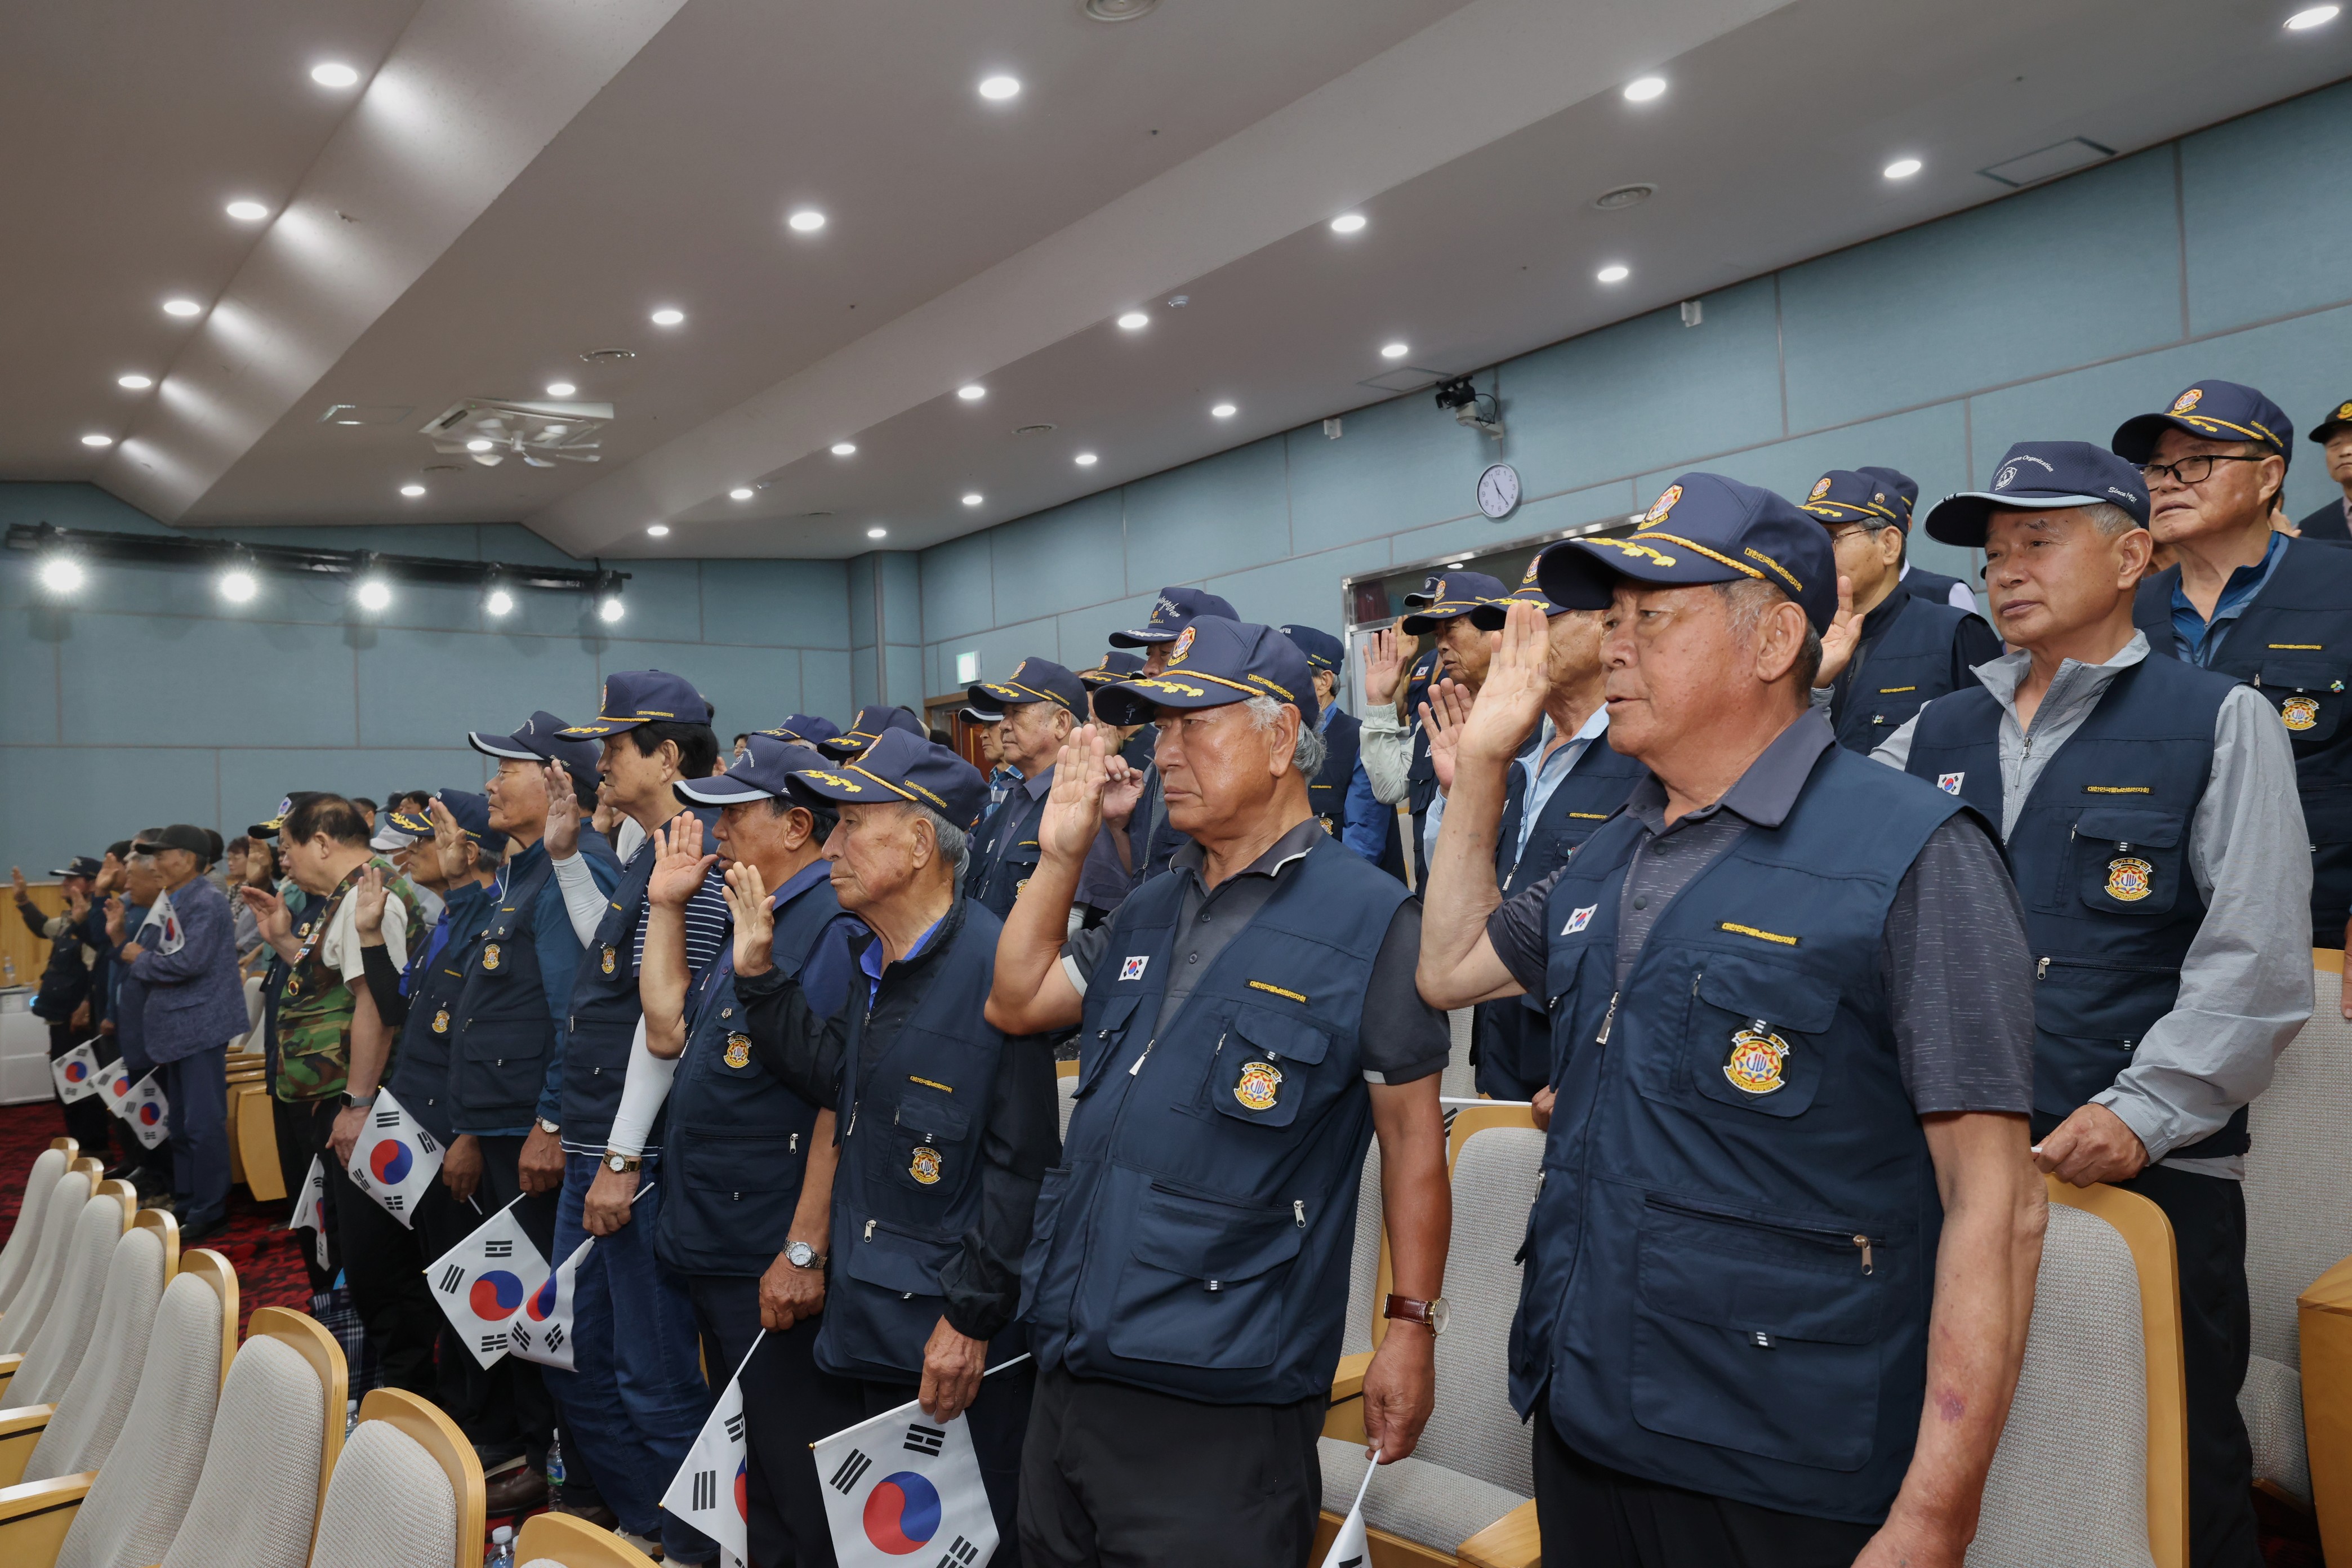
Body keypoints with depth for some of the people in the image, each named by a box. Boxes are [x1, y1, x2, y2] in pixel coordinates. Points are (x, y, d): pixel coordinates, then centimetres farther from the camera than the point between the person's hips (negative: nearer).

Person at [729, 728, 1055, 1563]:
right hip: (868, 1332, 9)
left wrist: (970, 1317, -20)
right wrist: (759, 975, 8)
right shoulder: (873, 967, 8)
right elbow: (834, 1079, 16)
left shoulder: (995, 964, -21)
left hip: (966, 1346, -9)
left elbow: (1024, 1163, -22)